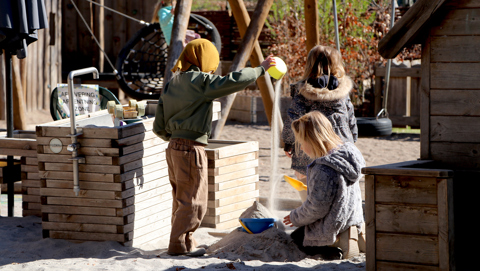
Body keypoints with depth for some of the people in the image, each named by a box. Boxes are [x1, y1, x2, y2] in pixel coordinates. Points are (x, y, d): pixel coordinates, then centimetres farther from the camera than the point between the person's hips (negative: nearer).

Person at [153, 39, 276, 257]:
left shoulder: (171, 84, 13)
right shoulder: (200, 81, -11)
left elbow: (159, 128, 13)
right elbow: (234, 81, -19)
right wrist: (260, 69, -6)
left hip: (174, 148, 9)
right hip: (192, 149, -9)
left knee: (182, 199, 18)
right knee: (193, 201, -1)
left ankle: (184, 242, 24)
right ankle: (179, 244, 1)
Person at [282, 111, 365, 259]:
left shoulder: (323, 170, -31)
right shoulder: (347, 151, -2)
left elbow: (316, 209, -23)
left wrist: (296, 218, -3)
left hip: (332, 226, -10)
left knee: (296, 238, 13)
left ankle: (337, 241, -5)